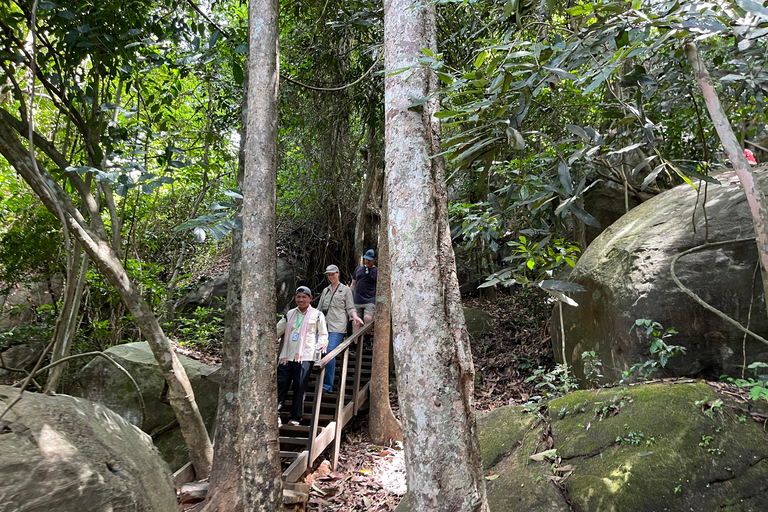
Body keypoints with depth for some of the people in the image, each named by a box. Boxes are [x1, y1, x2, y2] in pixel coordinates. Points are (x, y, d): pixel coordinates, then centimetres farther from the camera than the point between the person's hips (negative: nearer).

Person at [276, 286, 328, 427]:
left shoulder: (317, 315, 7)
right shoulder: (289, 314, 17)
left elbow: (323, 334, 9)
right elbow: (278, 330, 22)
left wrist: (322, 343, -10)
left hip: (305, 357, -3)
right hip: (286, 356, 3)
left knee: (300, 387, -2)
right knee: (280, 384, -4)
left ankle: (295, 417, 10)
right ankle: (275, 414, 2)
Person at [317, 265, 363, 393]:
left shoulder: (345, 289, 10)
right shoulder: (325, 291, 23)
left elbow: (350, 307, 5)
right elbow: (319, 309, 29)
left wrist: (355, 317, -13)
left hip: (337, 326, -5)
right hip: (324, 325, 5)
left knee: (330, 351, -17)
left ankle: (328, 385, -14)